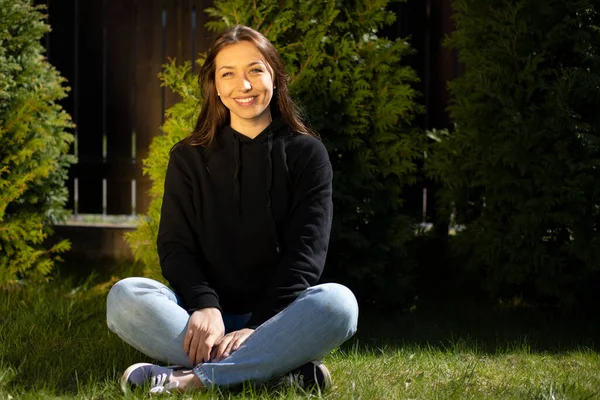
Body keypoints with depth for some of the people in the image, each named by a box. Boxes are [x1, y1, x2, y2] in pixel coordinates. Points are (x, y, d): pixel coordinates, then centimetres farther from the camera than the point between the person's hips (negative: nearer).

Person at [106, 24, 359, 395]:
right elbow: (175, 247, 0)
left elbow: (306, 251, -6)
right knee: (125, 297, -28)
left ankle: (193, 378, -36)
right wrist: (204, 307, -21)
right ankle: (282, 370, -34)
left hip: (276, 319, -1)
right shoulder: (189, 158, 9)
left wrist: (257, 326, -21)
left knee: (338, 302, -33)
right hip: (208, 314, 1)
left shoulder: (307, 153, 3)